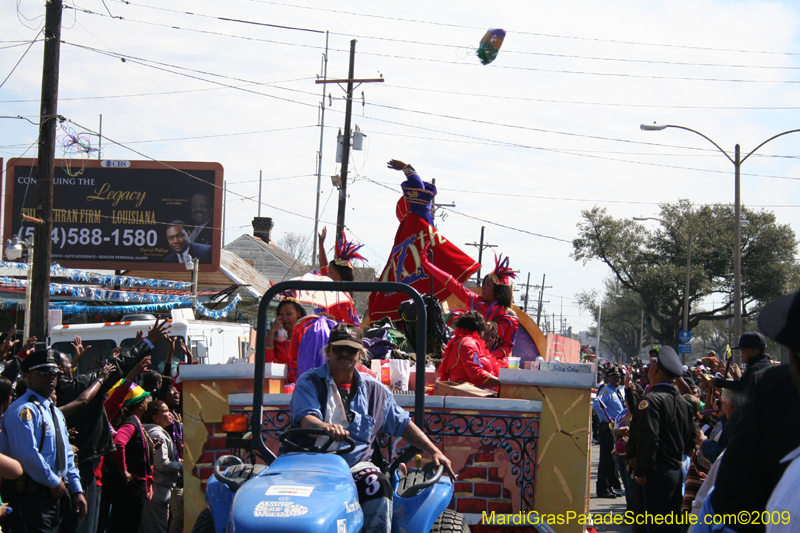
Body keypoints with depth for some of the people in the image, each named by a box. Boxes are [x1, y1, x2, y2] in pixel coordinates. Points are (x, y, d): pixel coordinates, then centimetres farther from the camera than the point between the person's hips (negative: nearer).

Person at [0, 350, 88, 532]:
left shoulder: (55, 413, 20)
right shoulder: (23, 410, -13)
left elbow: (67, 455, 22)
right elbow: (27, 455, -23)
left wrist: (77, 490, 14)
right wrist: (54, 483, -14)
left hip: (54, 495, 10)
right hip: (30, 497, -9)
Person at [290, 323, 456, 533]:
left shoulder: (375, 390, 19)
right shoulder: (309, 383, 6)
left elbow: (403, 425, 26)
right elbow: (306, 419, -12)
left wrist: (434, 451, 15)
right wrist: (326, 427, -36)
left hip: (356, 464, 2)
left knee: (378, 484, -31)